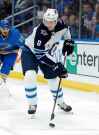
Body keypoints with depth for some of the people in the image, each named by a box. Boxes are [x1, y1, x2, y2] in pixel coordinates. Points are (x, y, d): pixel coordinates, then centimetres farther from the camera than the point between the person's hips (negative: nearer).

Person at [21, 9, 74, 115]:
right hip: (30, 51, -5)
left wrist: (68, 41, -2)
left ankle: (60, 102, 30)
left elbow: (65, 30, 10)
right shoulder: (39, 31, -37)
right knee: (30, 76, -25)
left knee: (53, 77, 7)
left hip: (47, 53, 5)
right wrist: (56, 64, -41)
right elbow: (40, 54, -39)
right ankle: (32, 104, -8)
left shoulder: (60, 25, -19)